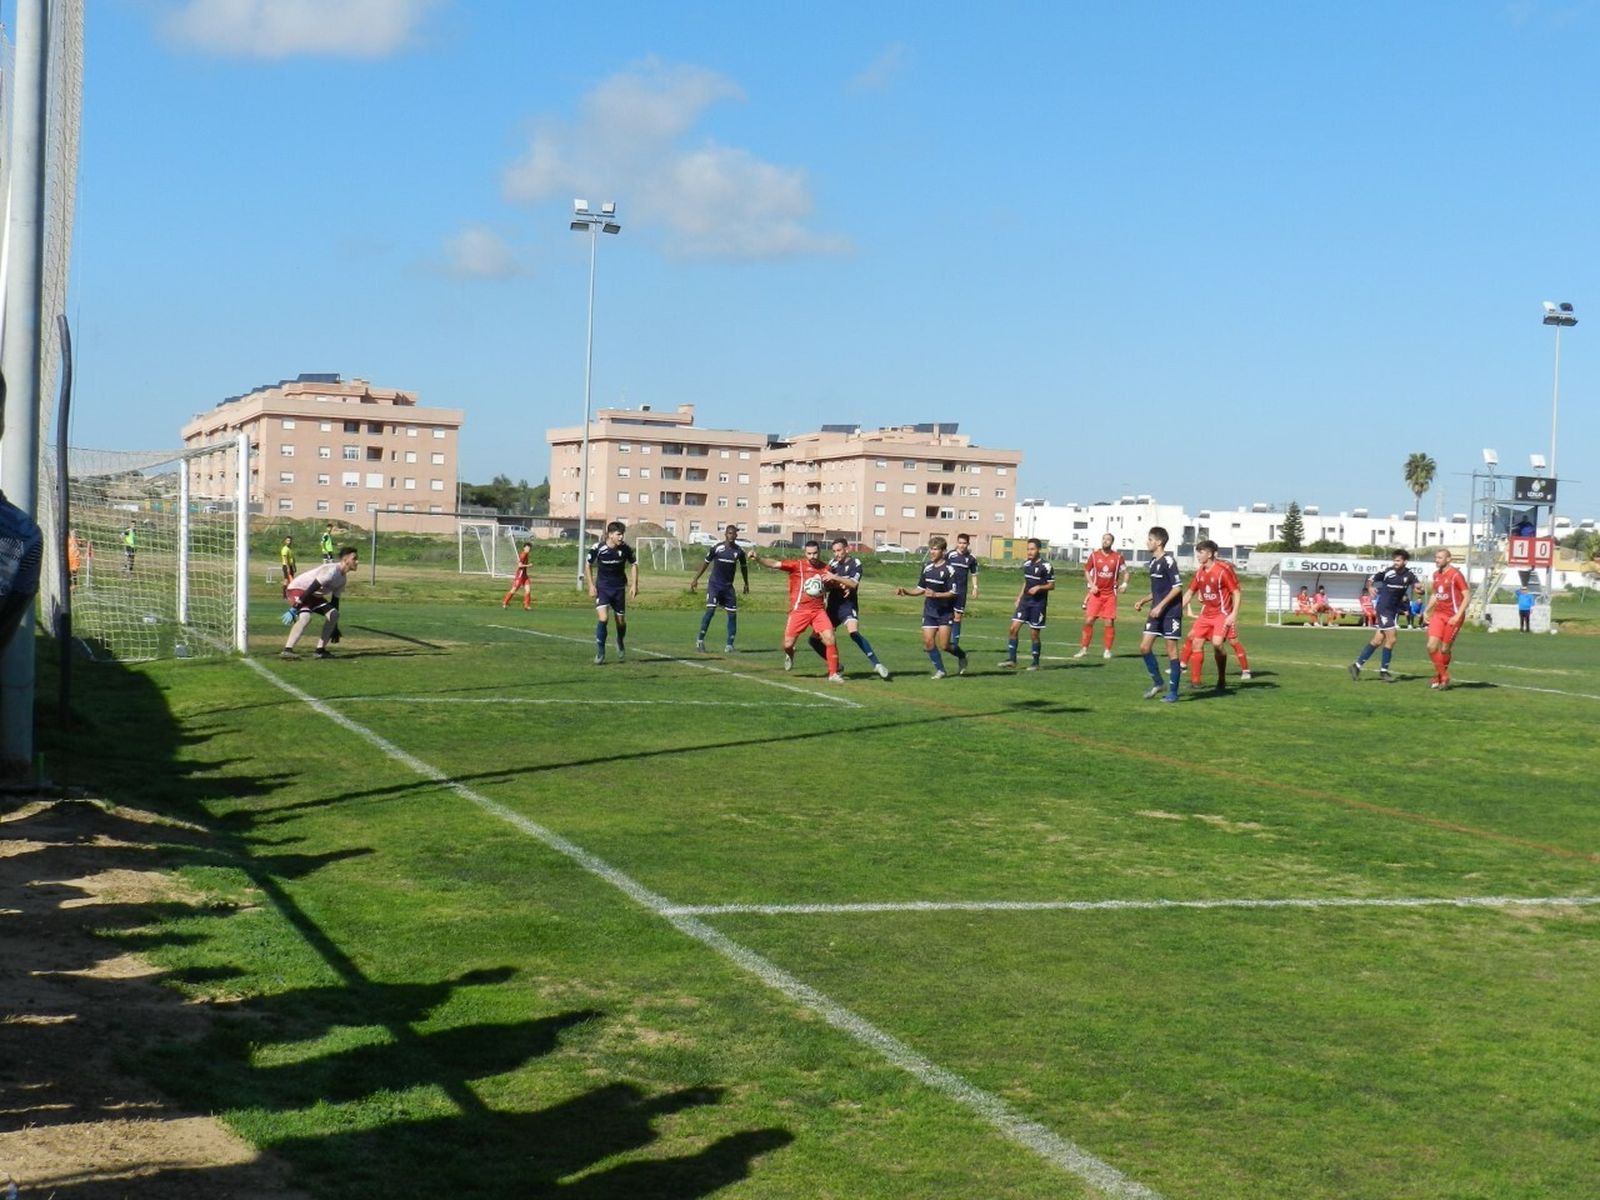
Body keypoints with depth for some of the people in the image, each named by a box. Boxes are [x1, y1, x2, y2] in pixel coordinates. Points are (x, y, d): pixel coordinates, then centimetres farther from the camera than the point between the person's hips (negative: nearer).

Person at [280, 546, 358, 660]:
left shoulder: (343, 578, 6)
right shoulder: (331, 570, -25)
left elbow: (335, 601, 13)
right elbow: (312, 587, -31)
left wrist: (335, 627, 15)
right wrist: (296, 606, -34)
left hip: (313, 595, 10)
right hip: (297, 589, -10)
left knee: (334, 614, 5)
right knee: (305, 617, -31)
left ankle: (320, 650, 6)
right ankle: (287, 650, -35)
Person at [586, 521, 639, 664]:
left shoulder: (625, 548, -12)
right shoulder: (597, 548, -16)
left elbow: (634, 564, 6)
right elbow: (588, 564, 1)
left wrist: (634, 585, 0)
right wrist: (591, 585, -2)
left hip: (619, 588, 2)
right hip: (602, 588, -2)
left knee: (621, 621, 8)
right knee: (603, 618, -19)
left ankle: (620, 644, 40)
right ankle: (600, 653, -5)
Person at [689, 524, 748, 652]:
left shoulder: (739, 551, 0)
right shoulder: (717, 548, -8)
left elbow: (743, 567, 17)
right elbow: (706, 562, 2)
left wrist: (746, 584, 24)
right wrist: (695, 579, 1)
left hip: (728, 586, 3)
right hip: (714, 584, -3)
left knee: (732, 614, -1)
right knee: (710, 609, -16)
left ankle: (730, 644, 7)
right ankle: (700, 640, -5)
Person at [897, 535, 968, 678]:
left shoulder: (949, 570, -13)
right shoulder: (927, 567, 8)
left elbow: (953, 593, -15)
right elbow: (921, 589, 17)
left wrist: (936, 594, -26)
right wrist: (905, 591, 4)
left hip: (945, 612, -6)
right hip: (929, 611, 6)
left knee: (944, 645, -10)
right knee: (928, 642, -3)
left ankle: (962, 656, 20)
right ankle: (940, 670, 11)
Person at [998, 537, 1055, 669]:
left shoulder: (1046, 566, -10)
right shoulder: (1026, 564, 10)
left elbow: (1052, 585, -6)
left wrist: (1039, 587, -21)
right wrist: (1019, 598, 20)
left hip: (1038, 603, -6)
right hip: (1025, 601, 6)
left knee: (1035, 633, 1)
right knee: (1014, 628, -5)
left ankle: (1035, 662, 14)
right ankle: (1011, 660, -2)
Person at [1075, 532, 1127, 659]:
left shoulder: (1118, 557, 1)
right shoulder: (1094, 555, 2)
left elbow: (1125, 572, 11)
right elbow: (1087, 571, 9)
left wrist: (1124, 584, -7)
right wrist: (1091, 584, -5)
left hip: (1110, 594, 0)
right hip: (1096, 593, 0)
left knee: (1110, 622, -2)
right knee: (1089, 620, -5)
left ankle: (1107, 650, 7)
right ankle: (1084, 649, 4)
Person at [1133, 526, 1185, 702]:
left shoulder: (1168, 561, -14)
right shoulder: (1153, 561, 13)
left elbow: (1178, 587, -18)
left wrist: (1161, 605, -21)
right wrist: (1143, 601, 11)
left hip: (1170, 612, -9)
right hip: (1157, 611, 9)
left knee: (1171, 650, -2)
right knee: (1144, 647, 4)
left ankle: (1173, 692, 5)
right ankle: (1158, 683, 18)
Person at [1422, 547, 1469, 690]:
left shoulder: (1456, 575, -12)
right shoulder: (1436, 574, 10)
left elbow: (1466, 595, -13)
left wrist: (1458, 615, -19)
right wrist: (1426, 611, 13)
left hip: (1453, 616, -6)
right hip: (1438, 614, 6)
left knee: (1444, 649, 0)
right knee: (1431, 646, -8)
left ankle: (1441, 676, 20)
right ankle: (1443, 677, 6)